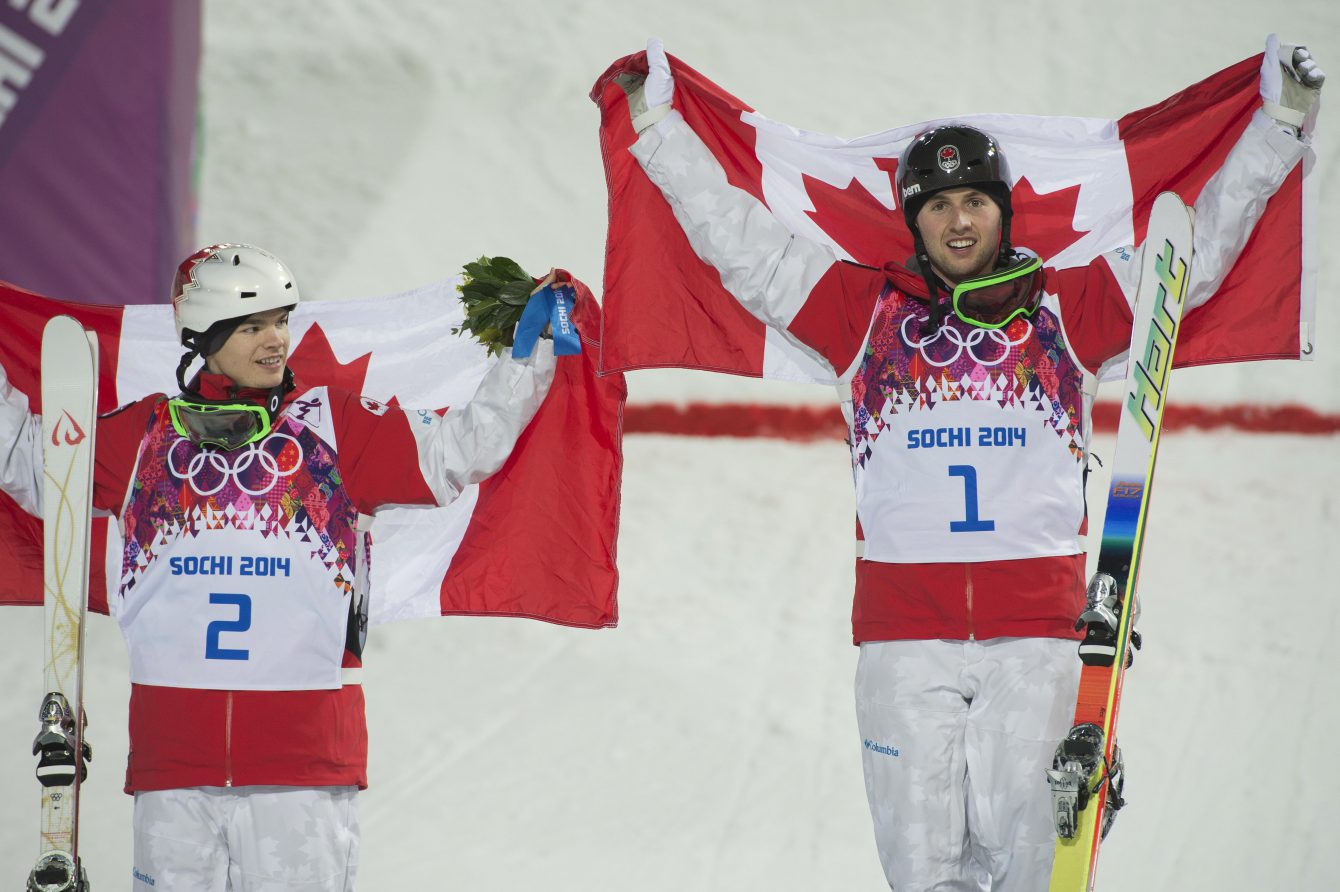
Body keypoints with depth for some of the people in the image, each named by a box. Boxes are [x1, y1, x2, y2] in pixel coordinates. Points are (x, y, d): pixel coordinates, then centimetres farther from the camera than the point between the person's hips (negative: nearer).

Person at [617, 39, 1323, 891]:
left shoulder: (1066, 306, 12)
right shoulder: (868, 307, 12)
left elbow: (1199, 249, 16)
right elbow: (741, 239, 14)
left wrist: (1280, 126, 15)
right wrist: (657, 124, 12)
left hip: (1033, 627, 0)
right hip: (905, 626, 0)